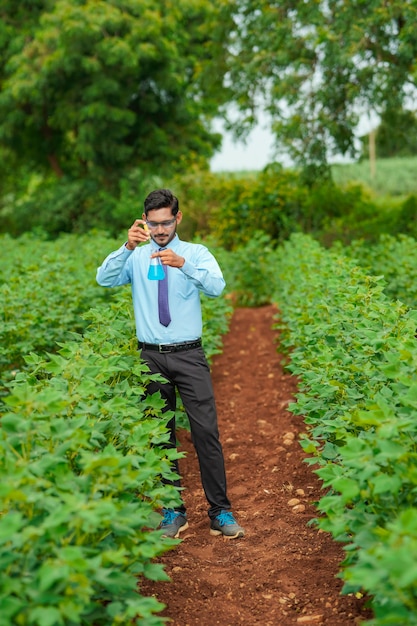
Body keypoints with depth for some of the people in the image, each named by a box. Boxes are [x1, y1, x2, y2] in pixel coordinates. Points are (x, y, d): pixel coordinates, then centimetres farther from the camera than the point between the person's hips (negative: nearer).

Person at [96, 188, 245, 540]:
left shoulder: (196, 253, 2)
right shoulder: (135, 257, 6)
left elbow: (217, 286, -16)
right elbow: (104, 279, -11)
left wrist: (182, 264, -33)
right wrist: (128, 247, -26)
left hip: (189, 356, -2)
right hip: (151, 356, 2)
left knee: (206, 431, -5)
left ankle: (221, 512, 5)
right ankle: (173, 511, 20)